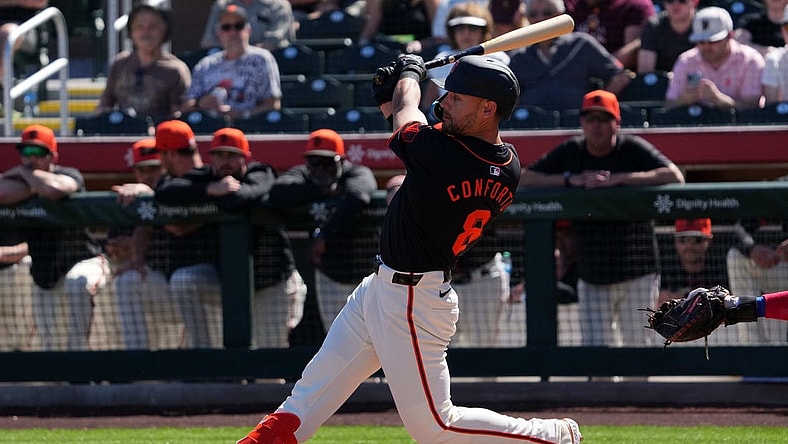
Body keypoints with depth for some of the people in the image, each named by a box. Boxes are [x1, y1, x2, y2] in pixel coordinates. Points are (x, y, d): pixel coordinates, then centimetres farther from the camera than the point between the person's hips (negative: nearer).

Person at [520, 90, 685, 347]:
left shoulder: (633, 149, -6)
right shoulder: (570, 152, 6)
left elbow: (675, 177, -20)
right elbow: (526, 178, 3)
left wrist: (616, 179, -24)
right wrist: (570, 179, -12)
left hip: (636, 275, -3)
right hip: (591, 277, 3)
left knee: (637, 349, -2)